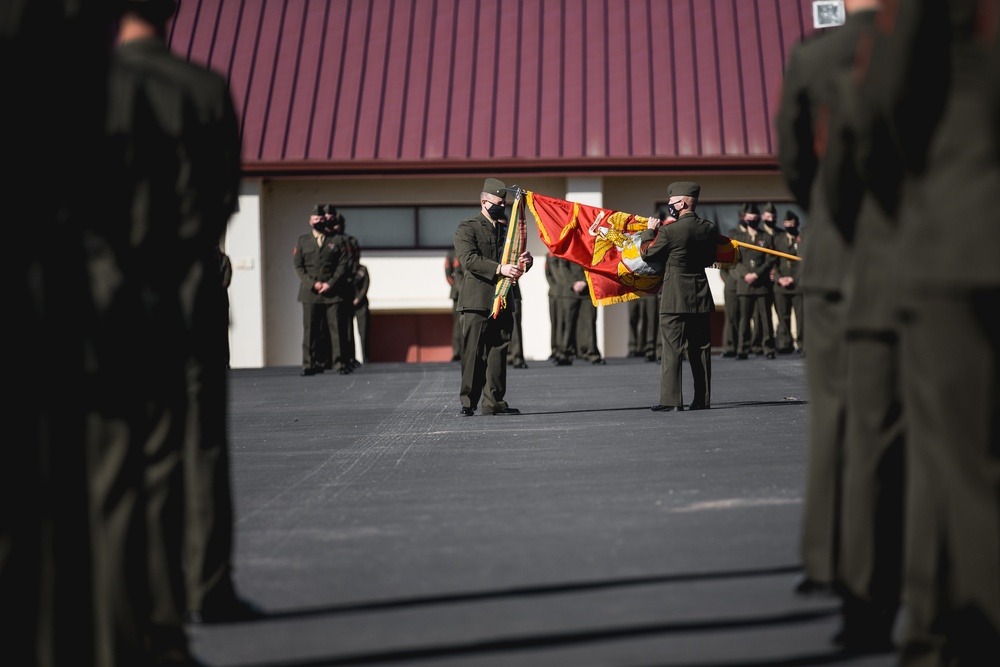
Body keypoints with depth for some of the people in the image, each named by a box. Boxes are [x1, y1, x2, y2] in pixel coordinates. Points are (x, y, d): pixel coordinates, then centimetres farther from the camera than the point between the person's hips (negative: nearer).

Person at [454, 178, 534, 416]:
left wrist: (524, 261, -5)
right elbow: (469, 259, -13)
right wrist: (499, 269, -25)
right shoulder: (467, 228, 1)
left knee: (499, 351, 5)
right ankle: (468, 402, -2)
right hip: (477, 301, -6)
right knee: (473, 352, -6)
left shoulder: (507, 229, 20)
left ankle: (494, 401, 9)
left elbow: (517, 259, 21)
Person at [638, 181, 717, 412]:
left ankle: (671, 400, -6)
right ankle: (703, 399, 13)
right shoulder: (709, 228, 2)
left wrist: (650, 231, 11)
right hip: (701, 296, 5)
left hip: (675, 297, -5)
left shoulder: (669, 230, -15)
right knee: (701, 348, 10)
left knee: (672, 348, -3)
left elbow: (647, 254, -3)